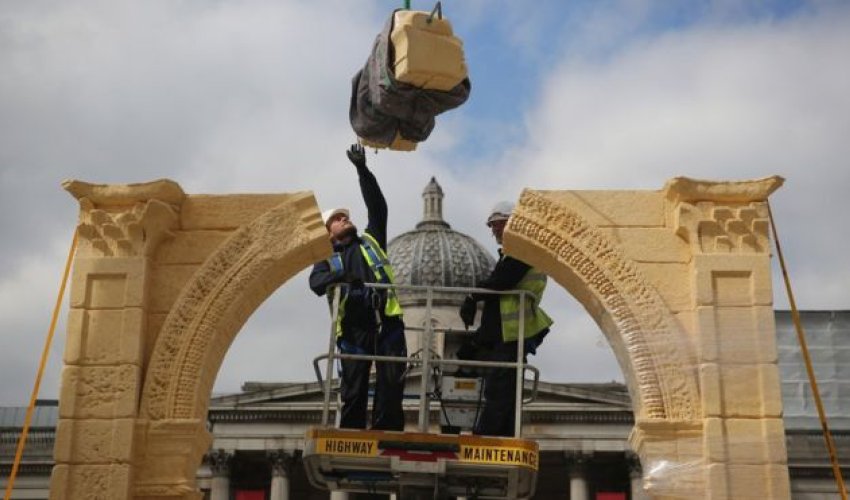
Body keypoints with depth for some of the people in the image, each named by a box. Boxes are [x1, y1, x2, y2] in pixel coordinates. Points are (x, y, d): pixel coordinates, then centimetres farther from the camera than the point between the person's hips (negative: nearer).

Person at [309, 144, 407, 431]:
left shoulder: (371, 241, 23)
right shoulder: (328, 260, 17)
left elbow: (377, 206, 14)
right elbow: (316, 282, -4)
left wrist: (362, 170, 9)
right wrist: (341, 276, -26)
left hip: (387, 321, 1)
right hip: (353, 328, -1)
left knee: (391, 382, -7)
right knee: (354, 388, -2)